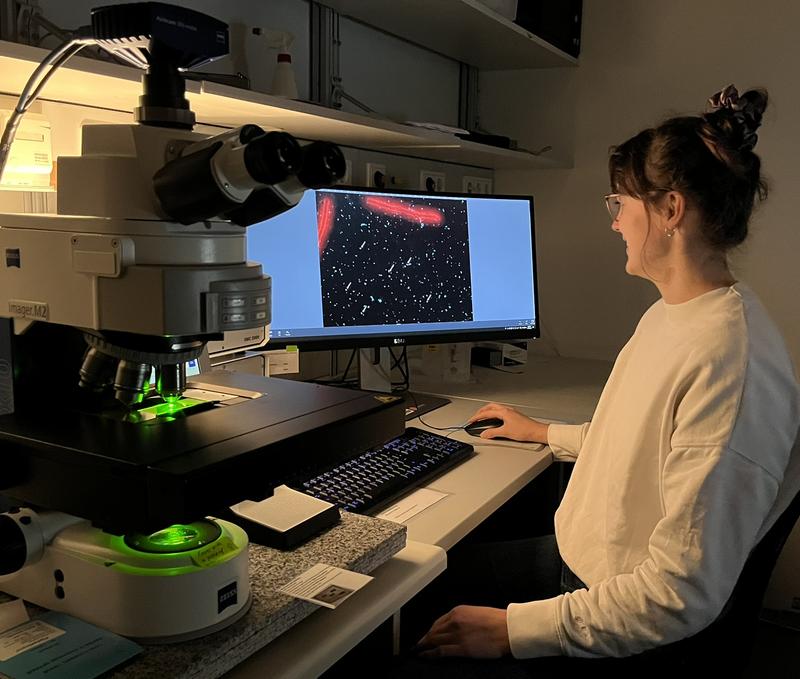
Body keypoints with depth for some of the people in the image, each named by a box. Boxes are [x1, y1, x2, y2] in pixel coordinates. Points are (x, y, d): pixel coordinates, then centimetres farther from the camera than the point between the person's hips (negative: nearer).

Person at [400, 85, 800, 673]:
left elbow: (685, 595, -29)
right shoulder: (670, 314, 4)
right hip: (575, 559, 9)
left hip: (627, 633, -9)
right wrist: (546, 434, 28)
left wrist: (514, 629, -24)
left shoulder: (730, 363, -29)